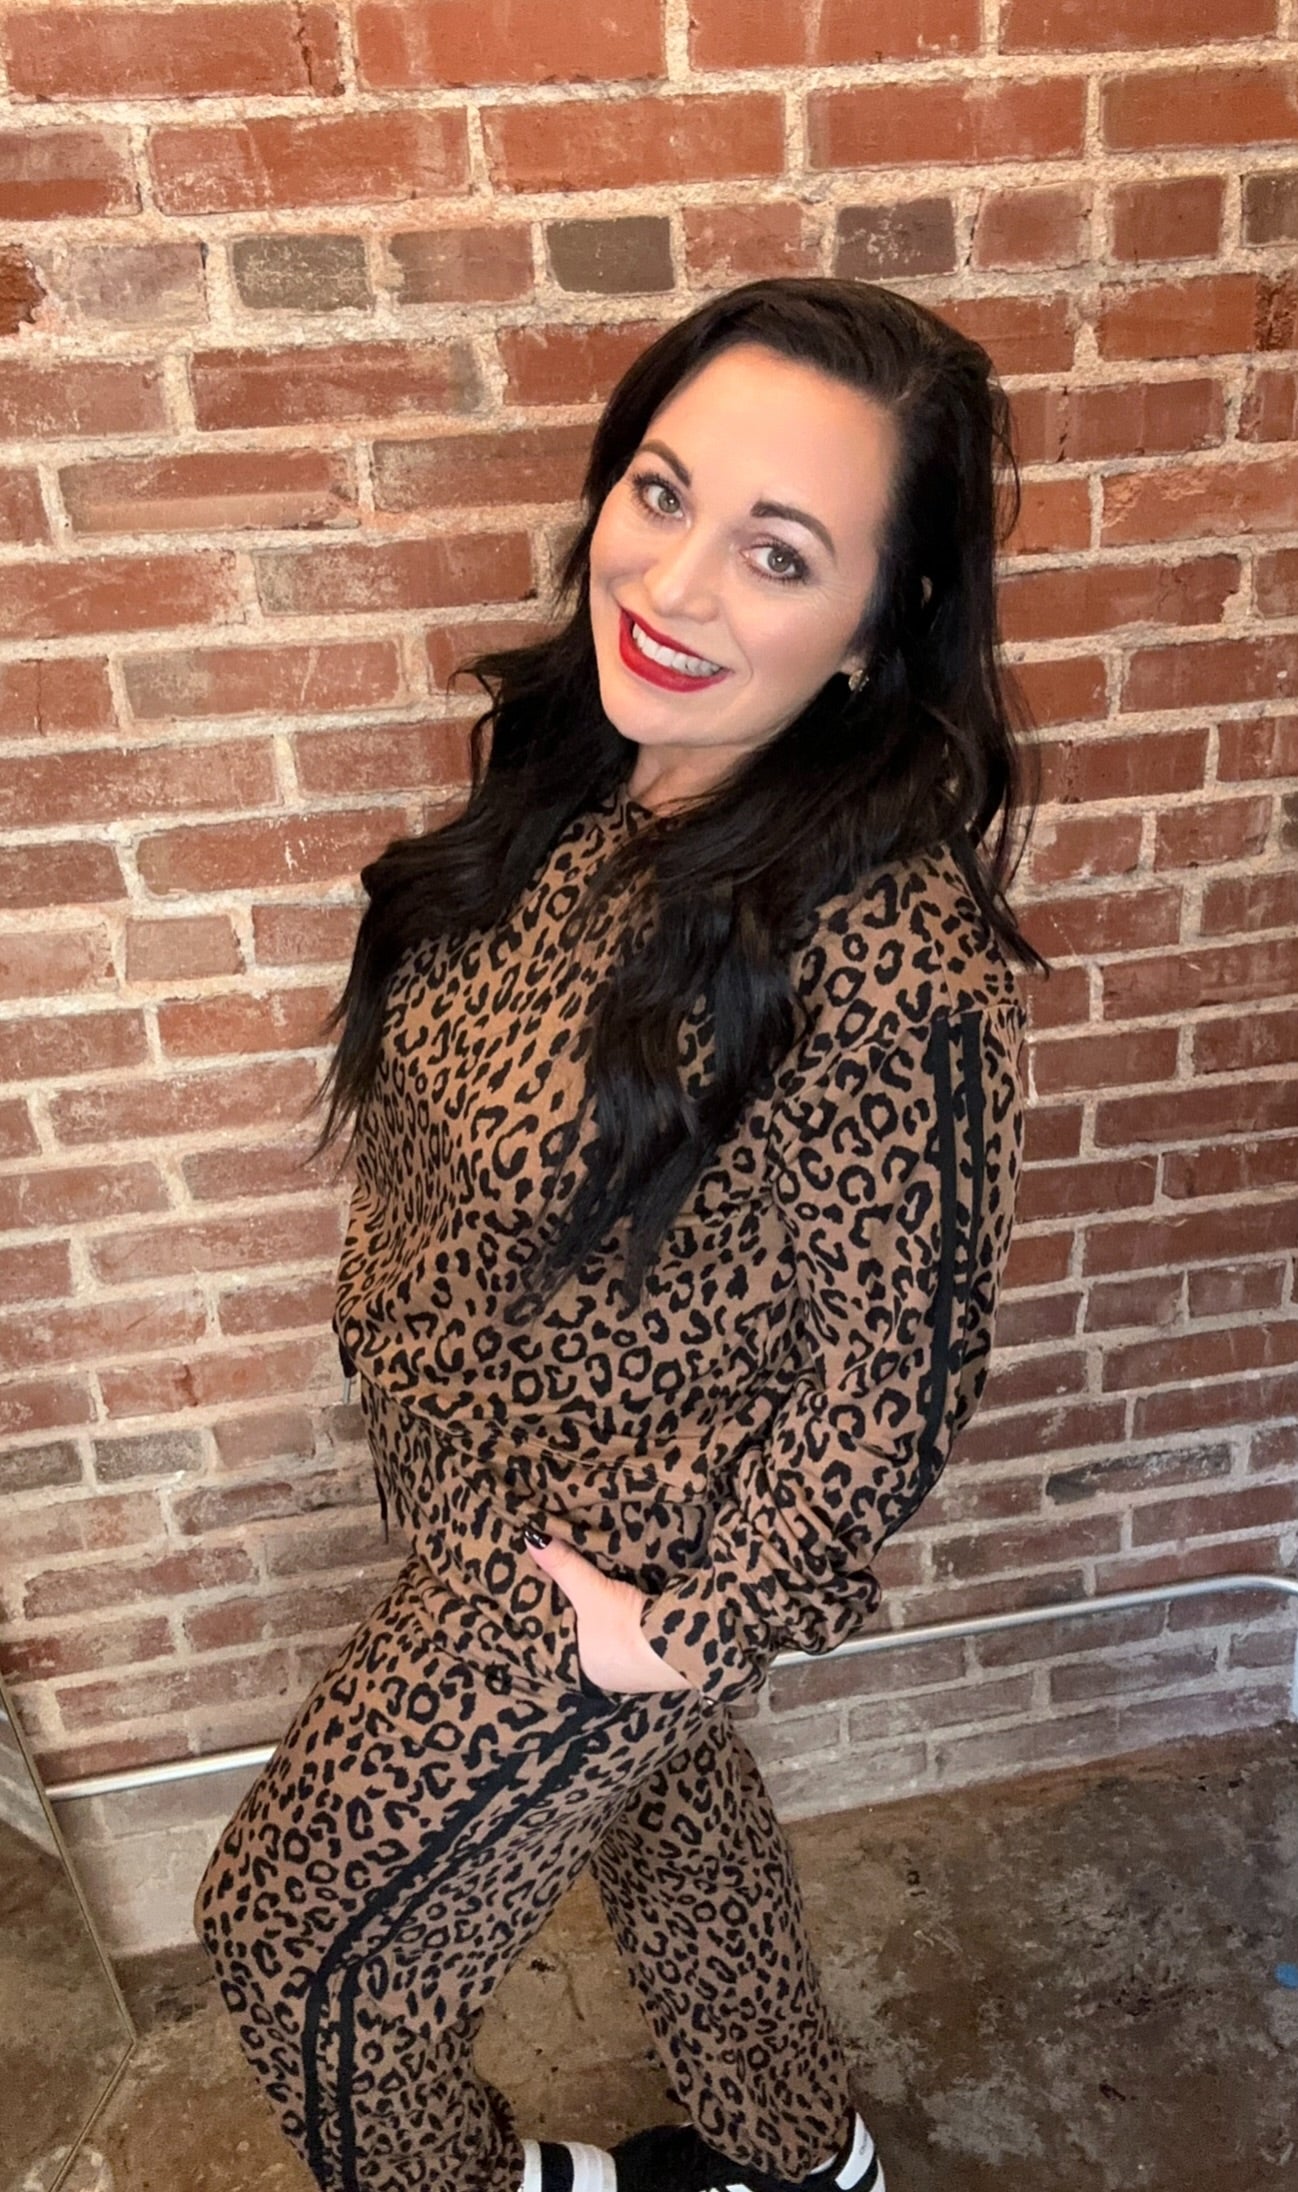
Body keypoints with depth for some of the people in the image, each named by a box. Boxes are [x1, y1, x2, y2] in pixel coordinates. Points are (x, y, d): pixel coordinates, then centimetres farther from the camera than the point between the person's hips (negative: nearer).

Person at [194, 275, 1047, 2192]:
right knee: (664, 1809, 30)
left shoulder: (888, 951, -34)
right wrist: (404, 1309, 8)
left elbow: (893, 1364, -22)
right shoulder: (566, 761, -11)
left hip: (605, 1571, -7)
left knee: (306, 1931, 15)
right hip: (480, 1488, 7)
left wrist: (696, 1628, -12)